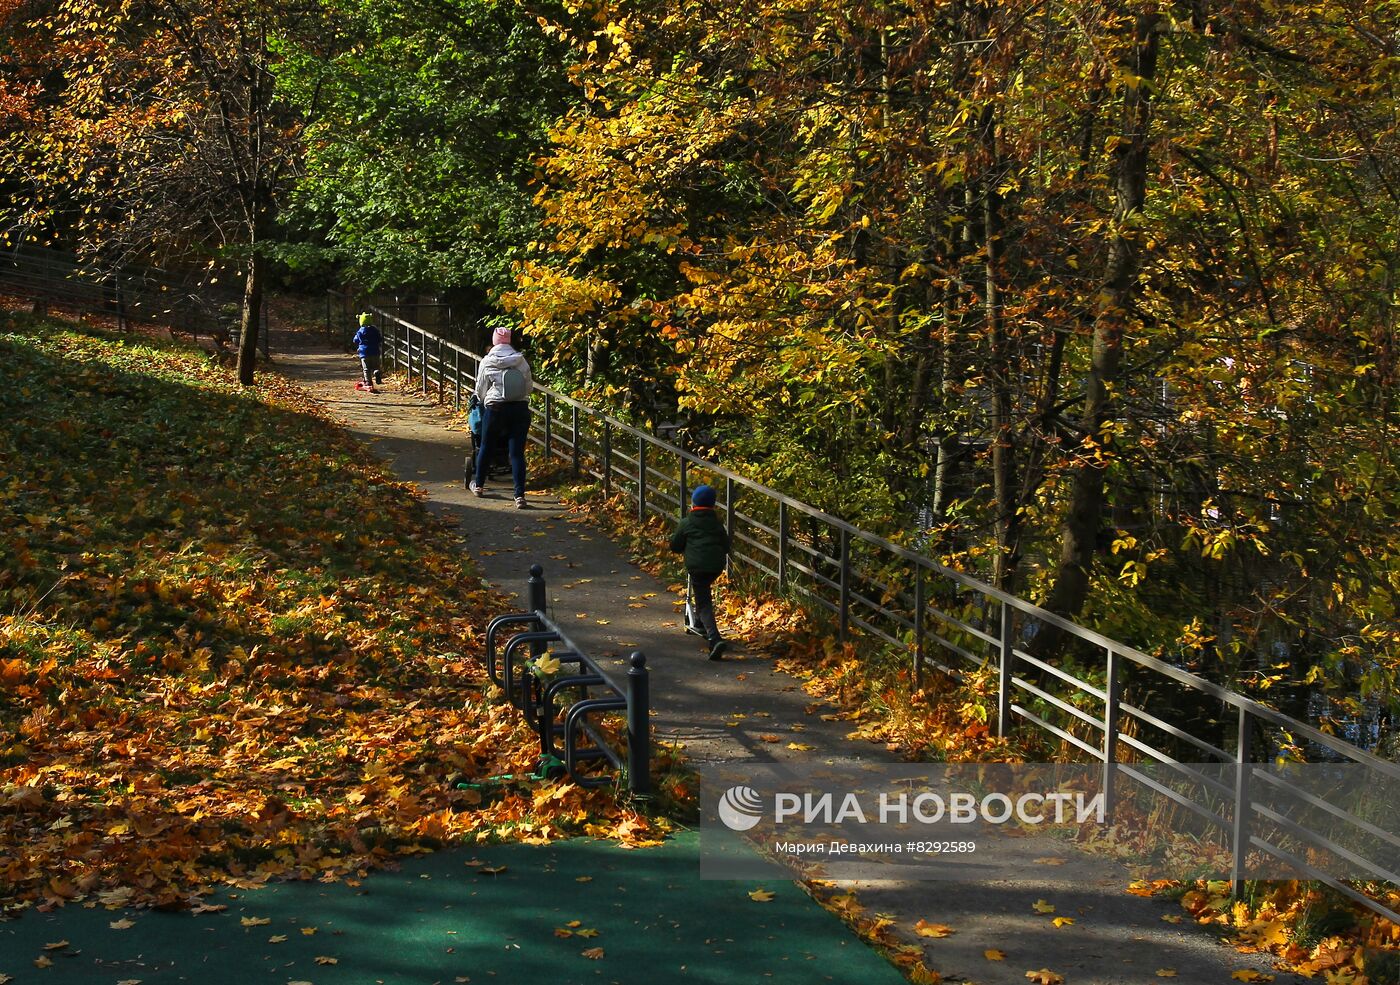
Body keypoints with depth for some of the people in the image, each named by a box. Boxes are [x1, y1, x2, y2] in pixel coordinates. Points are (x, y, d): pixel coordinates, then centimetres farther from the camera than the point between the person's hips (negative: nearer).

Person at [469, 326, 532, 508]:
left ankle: (478, 485, 35)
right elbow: (529, 385, 7)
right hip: (520, 409, 1)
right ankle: (520, 495, -7)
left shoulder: (487, 362, -2)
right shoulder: (521, 361, 1)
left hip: (495, 409, -1)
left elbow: (480, 390, 6)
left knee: (486, 447, 19)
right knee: (517, 452, 0)